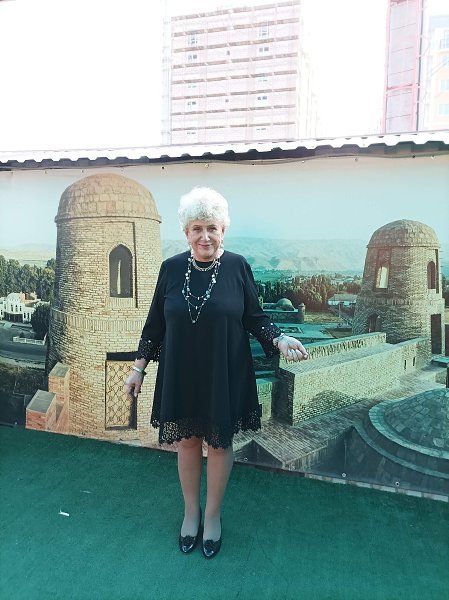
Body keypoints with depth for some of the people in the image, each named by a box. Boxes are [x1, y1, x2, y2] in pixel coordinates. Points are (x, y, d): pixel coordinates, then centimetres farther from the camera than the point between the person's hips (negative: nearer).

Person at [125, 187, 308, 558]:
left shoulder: (238, 267, -8)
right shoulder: (171, 268, -3)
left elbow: (254, 318, -1)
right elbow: (156, 323, 4)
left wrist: (279, 339, -18)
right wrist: (139, 367, 5)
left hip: (224, 375, -1)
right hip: (180, 374, 2)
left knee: (219, 442, 12)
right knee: (187, 440, 15)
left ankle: (213, 515, 36)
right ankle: (191, 510, 39)